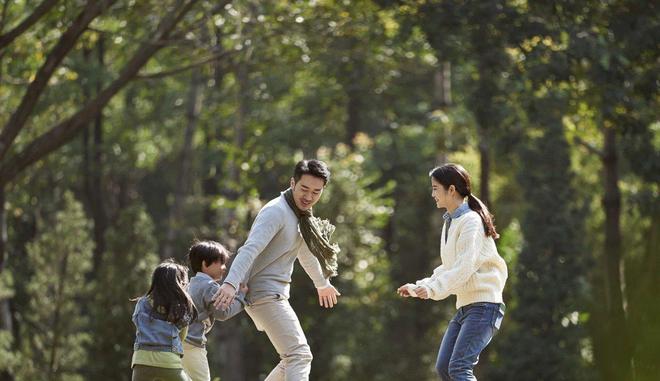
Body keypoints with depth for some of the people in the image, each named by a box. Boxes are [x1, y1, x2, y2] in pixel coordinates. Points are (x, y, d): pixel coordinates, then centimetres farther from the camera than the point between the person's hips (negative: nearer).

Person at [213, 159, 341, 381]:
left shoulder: (300, 214, 15)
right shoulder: (277, 211, -16)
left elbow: (305, 252, 33)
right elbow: (251, 249, -29)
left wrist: (322, 283, 47)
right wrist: (231, 283, -43)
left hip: (276, 295, 10)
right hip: (265, 294, -10)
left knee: (294, 359, 14)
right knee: (299, 356, -19)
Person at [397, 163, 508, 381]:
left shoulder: (471, 221, -12)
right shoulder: (451, 222, 16)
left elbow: (465, 267, -22)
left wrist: (433, 289, -30)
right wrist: (420, 286, 12)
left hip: (484, 304, -10)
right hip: (464, 306, 10)